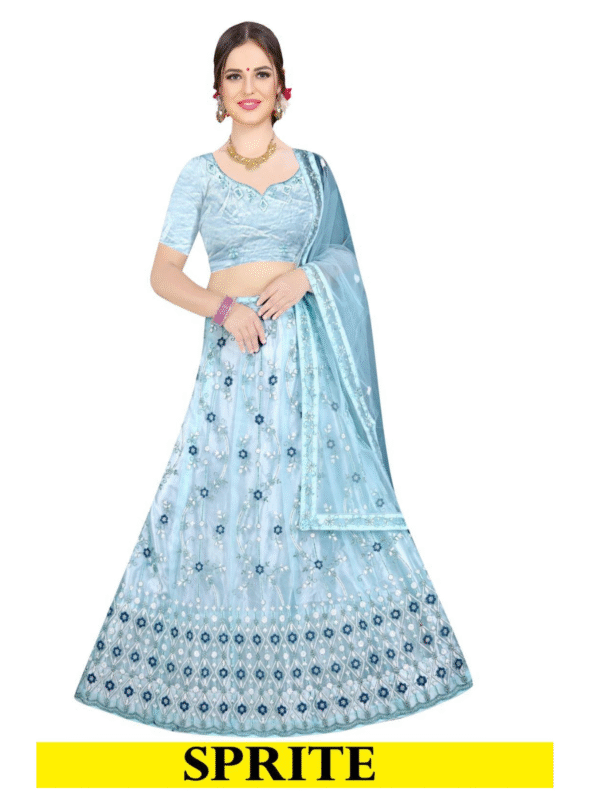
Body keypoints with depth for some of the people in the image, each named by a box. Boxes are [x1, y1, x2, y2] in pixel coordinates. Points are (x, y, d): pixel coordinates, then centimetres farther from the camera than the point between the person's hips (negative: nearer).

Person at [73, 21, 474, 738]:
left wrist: (305, 277, -8)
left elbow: (342, 255, 13)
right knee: (220, 493, -1)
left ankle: (320, 663, 16)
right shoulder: (199, 175, 6)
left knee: (318, 492, 1)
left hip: (306, 350, 1)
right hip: (233, 349, -1)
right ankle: (220, 667, 15)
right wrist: (224, 308, -13)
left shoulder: (312, 168, 10)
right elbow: (164, 275, 4)